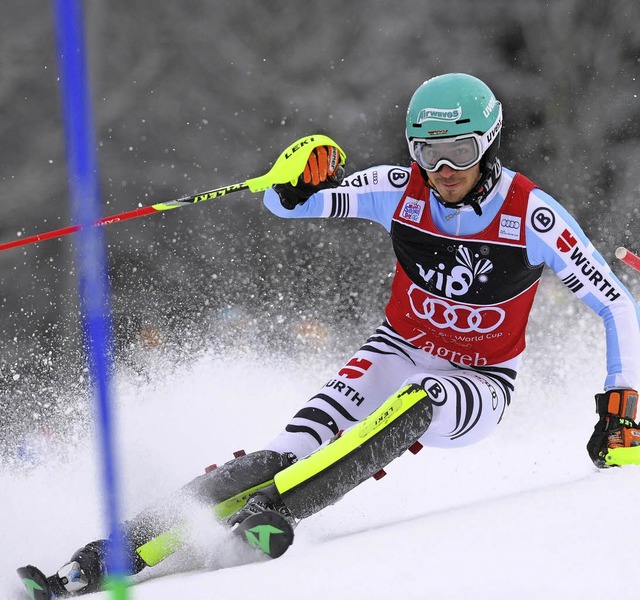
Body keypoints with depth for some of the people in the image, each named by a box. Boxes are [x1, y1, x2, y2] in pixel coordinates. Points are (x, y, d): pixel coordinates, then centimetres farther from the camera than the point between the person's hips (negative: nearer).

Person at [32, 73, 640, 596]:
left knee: (416, 399, -39)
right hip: (396, 354, 1)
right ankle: (121, 550, -33)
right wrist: (298, 183, -34)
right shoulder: (400, 190, -11)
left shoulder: (532, 216, -19)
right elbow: (284, 205, -9)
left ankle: (274, 505, -46)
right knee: (294, 448, -23)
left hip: (476, 389, -1)